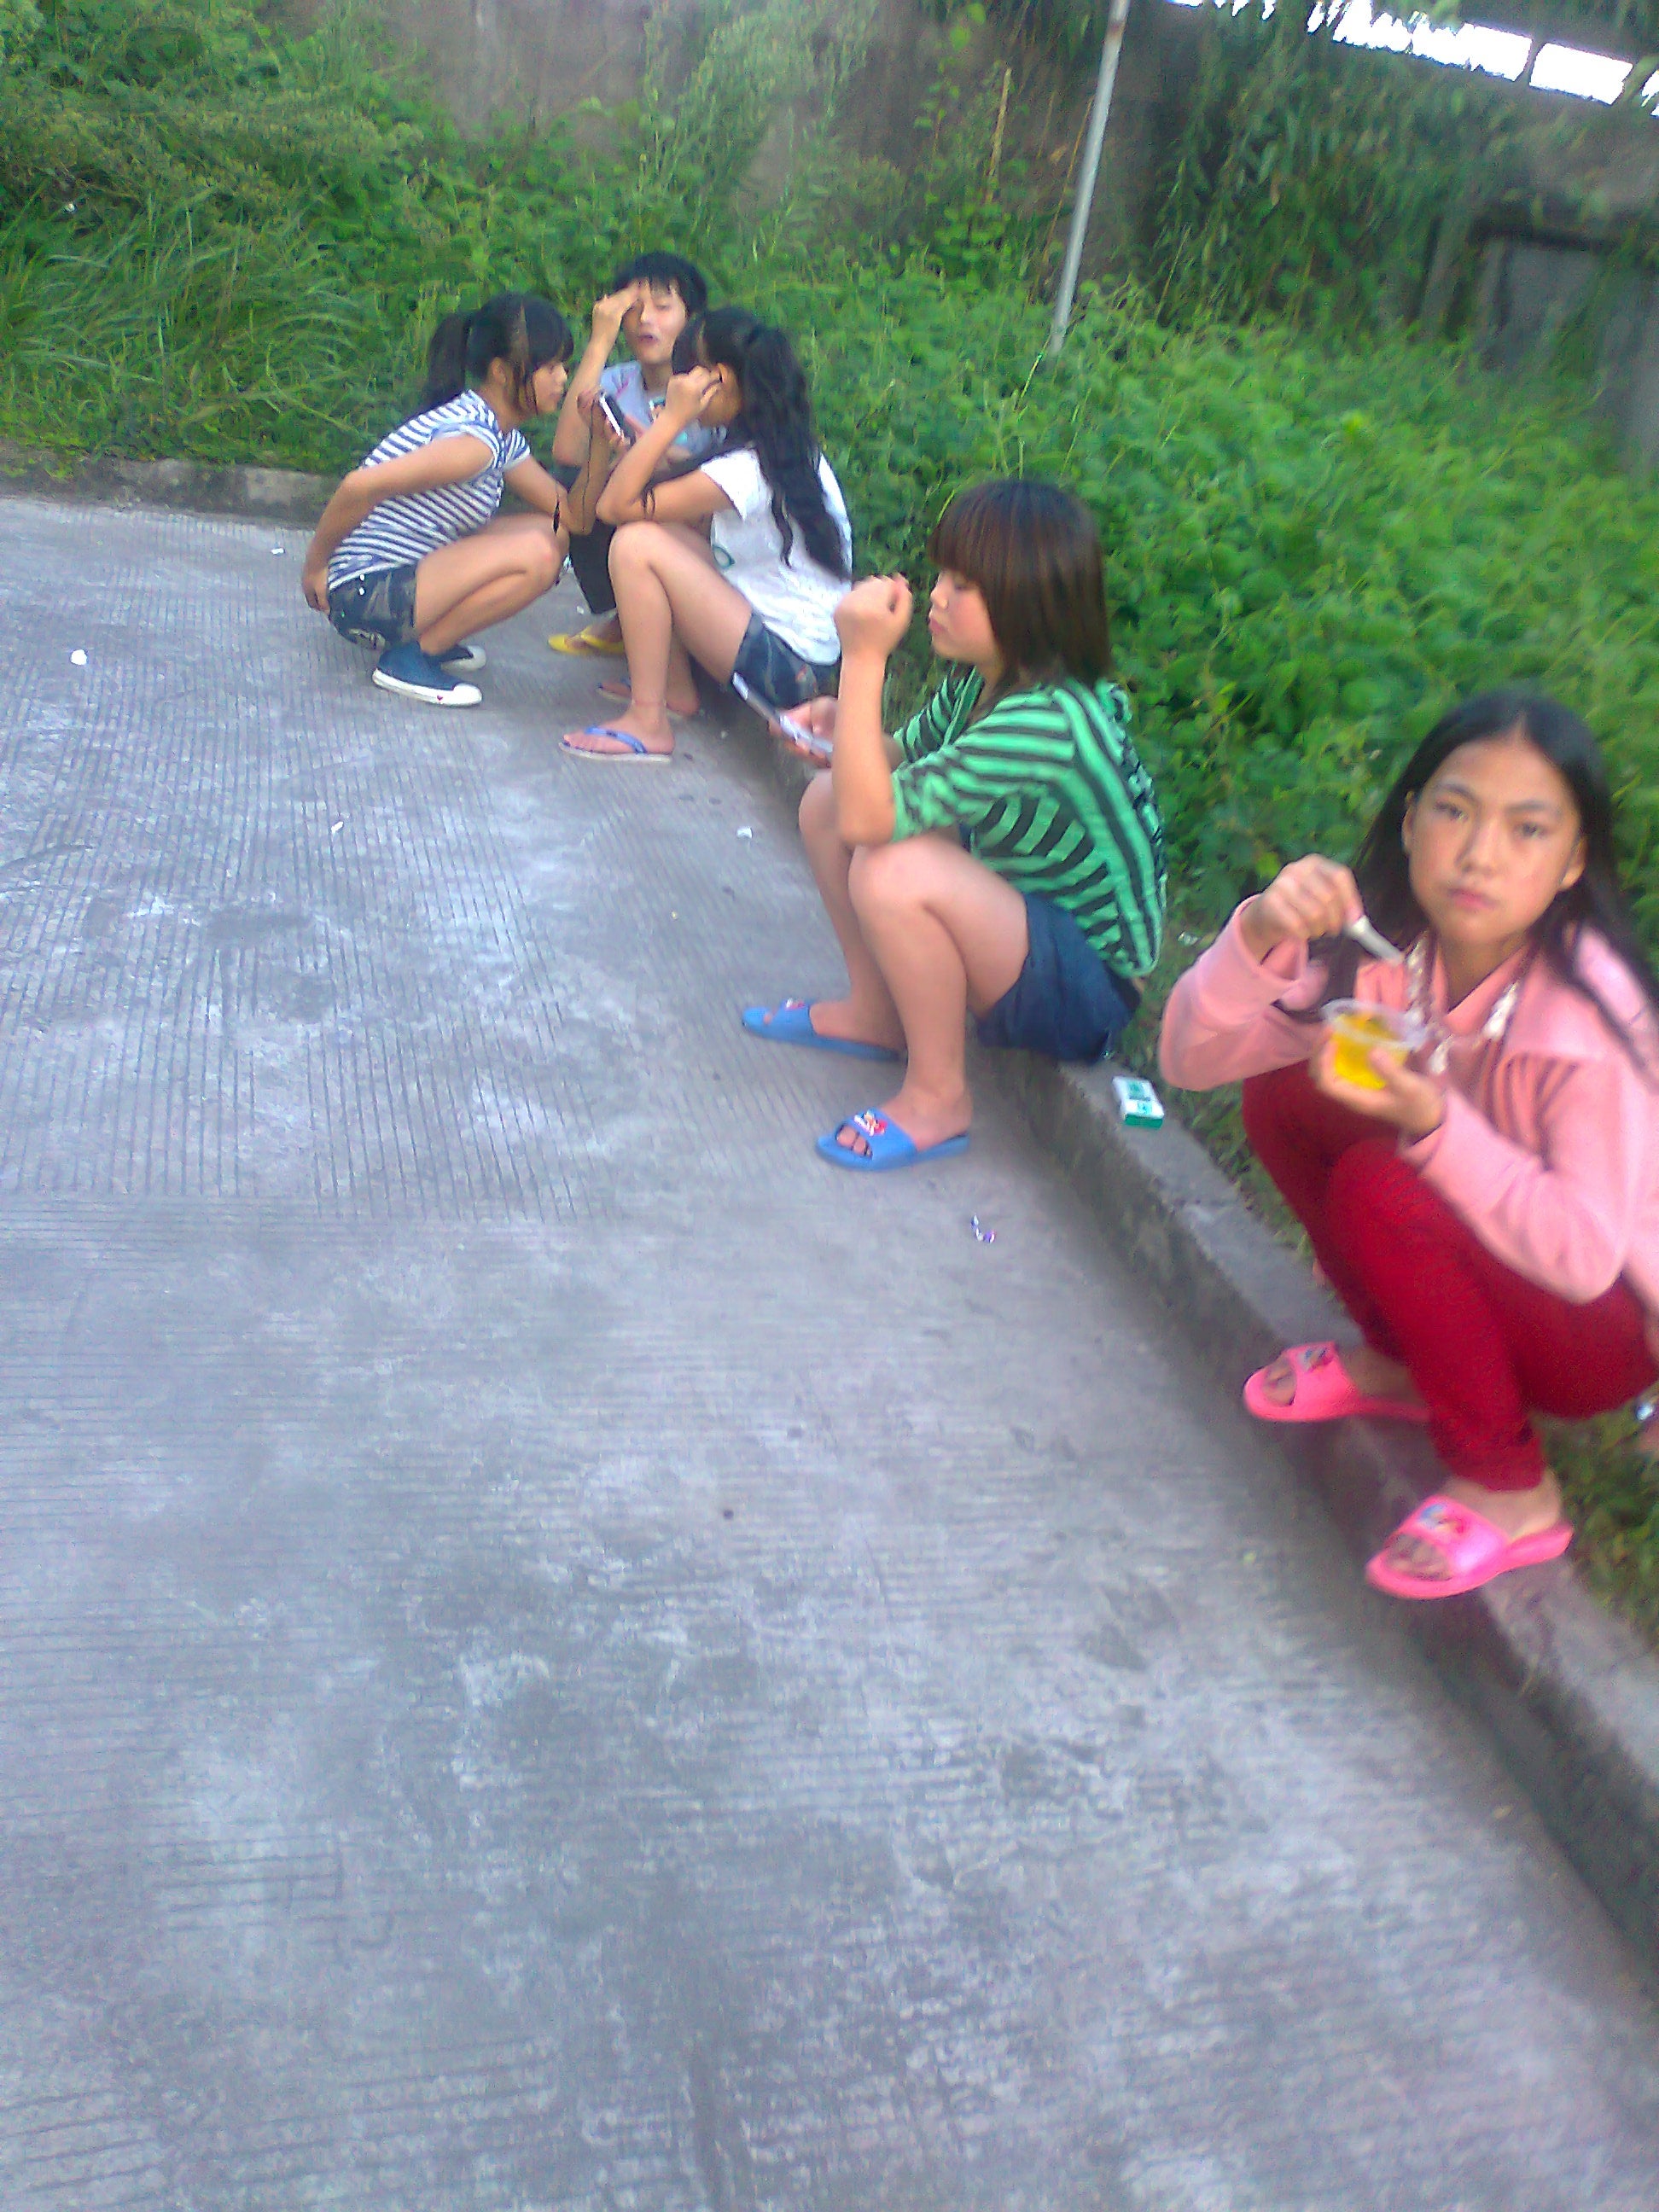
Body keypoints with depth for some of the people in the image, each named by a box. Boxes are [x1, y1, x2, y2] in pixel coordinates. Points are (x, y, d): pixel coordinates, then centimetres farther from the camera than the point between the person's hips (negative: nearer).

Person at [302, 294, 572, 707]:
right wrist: (314, 568, -15)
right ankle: (410, 657, -11)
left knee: (554, 534, 6)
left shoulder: (504, 438, 11)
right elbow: (361, 485, -27)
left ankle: (427, 635, 9)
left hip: (409, 572, 10)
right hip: (364, 594, -10)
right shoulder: (474, 439, -21)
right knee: (536, 553, -23)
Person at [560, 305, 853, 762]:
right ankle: (676, 689, 13)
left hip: (790, 668, -10)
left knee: (636, 544, -17)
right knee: (658, 529, 11)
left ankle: (647, 724, -12)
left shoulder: (748, 470, -21)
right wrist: (635, 449, 1)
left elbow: (614, 505, -18)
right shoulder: (791, 451, 8)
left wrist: (672, 417, -16)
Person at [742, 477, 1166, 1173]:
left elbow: (869, 818, -35)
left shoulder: (1042, 722, -31)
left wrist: (864, 660, -31)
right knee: (825, 797, 3)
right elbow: (904, 761, 11)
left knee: (892, 871, -34)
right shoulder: (980, 679, -3)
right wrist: (844, 726, -11)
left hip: (1088, 988, -9)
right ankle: (875, 1012, 16)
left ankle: (937, 1097, -13)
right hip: (1021, 903, 9)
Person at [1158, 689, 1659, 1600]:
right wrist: (1260, 938, -36)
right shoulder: (1383, 944, -15)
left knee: (1379, 1188, -30)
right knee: (1280, 1094, -11)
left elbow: (1585, 1254, -32)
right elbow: (1191, 1059, -18)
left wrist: (1434, 1121, -43)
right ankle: (1400, 1364, 9)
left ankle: (1511, 1494, -9)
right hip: (1485, 1262, 6)